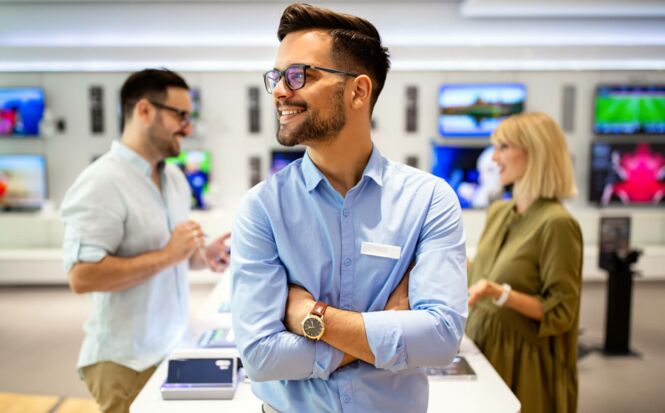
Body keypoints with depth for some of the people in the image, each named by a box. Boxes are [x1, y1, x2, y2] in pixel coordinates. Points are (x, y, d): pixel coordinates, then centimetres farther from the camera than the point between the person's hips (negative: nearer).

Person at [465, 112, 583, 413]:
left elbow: (560, 312, -18)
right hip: (481, 348, 7)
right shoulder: (498, 212, 5)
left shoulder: (556, 223, -18)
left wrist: (501, 294, -29)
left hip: (521, 362, -7)